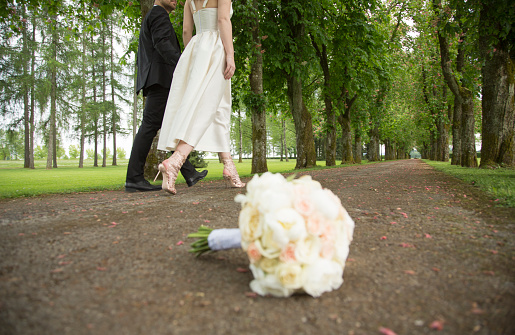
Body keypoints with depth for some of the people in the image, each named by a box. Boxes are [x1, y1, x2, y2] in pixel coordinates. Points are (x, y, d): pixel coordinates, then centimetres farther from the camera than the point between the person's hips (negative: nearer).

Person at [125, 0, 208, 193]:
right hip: (161, 77, -11)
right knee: (150, 125, -14)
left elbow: (141, 55, 31)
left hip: (155, 82, 11)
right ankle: (134, 179, -15)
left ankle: (189, 174, 6)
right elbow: (161, 43, -17)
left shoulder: (148, 21, 32)